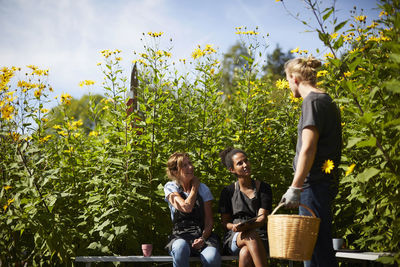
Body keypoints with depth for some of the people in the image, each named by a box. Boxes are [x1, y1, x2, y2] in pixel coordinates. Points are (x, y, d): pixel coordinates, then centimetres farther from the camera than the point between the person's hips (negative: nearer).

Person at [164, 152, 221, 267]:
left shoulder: (203, 188, 9)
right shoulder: (170, 187, 3)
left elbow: (209, 220, 5)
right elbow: (187, 207, -16)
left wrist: (203, 238, -15)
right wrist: (195, 187, -1)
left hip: (203, 234, 2)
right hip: (180, 236, -1)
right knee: (181, 247, -40)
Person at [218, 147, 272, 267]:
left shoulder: (263, 188, 7)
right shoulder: (228, 192, 9)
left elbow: (262, 218, -4)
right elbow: (225, 222, 9)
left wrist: (247, 226, -27)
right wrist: (234, 227, -16)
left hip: (259, 239, 0)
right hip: (234, 238, 0)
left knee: (245, 254, -37)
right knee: (251, 236, -37)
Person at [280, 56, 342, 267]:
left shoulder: (313, 101, -12)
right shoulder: (326, 100, 18)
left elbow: (308, 148, -20)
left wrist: (295, 187, -21)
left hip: (314, 184, -10)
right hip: (324, 181, 10)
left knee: (318, 244, -7)